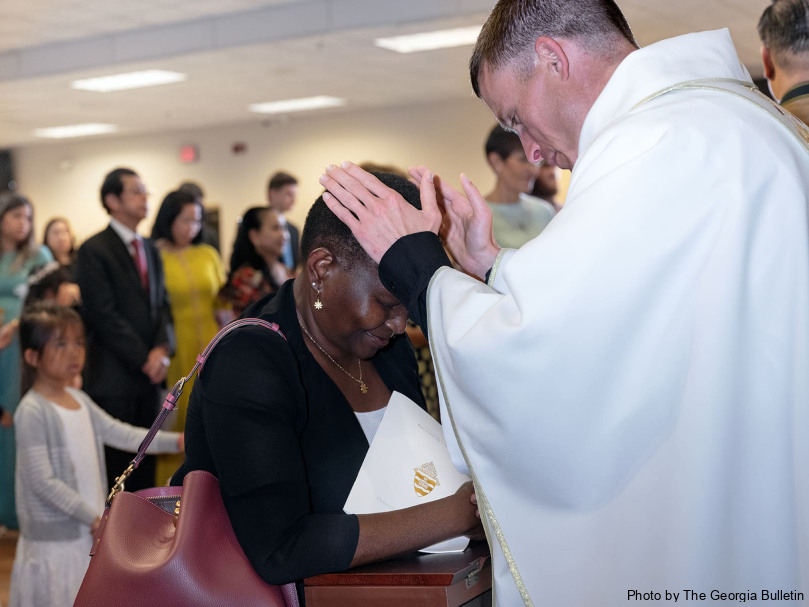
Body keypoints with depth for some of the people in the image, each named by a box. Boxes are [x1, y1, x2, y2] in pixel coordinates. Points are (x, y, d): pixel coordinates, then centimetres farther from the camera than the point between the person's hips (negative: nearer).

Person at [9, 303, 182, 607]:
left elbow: (121, 434, 9)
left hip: (89, 531, 8)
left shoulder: (79, 400, 7)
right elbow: (42, 481, -21)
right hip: (53, 539, -8)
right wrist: (94, 519, -20)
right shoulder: (32, 411, -18)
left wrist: (175, 441, -2)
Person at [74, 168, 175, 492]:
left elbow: (162, 304, 13)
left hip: (150, 373, 7)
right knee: (117, 462, -2)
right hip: (114, 377, -6)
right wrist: (144, 359, -11)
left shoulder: (150, 249, 16)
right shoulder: (93, 251, -7)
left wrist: (163, 348, -5)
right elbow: (104, 316, -12)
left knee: (146, 463, 9)